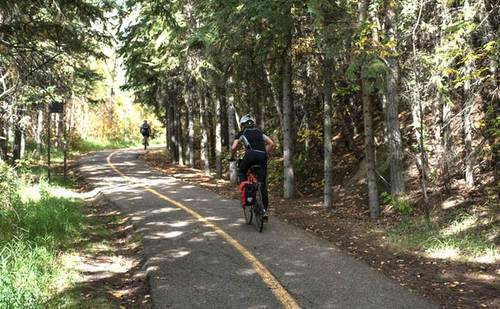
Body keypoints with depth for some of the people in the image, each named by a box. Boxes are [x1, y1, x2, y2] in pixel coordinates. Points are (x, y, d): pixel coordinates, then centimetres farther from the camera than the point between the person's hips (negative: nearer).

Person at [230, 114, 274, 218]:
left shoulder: (241, 133, 20)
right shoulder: (259, 132, 30)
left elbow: (233, 147, 9)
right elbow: (271, 144, 20)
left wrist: (232, 157, 26)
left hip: (251, 153, -3)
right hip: (262, 155, 3)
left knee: (242, 171, 27)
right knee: (263, 184, 8)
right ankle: (264, 210, 6)